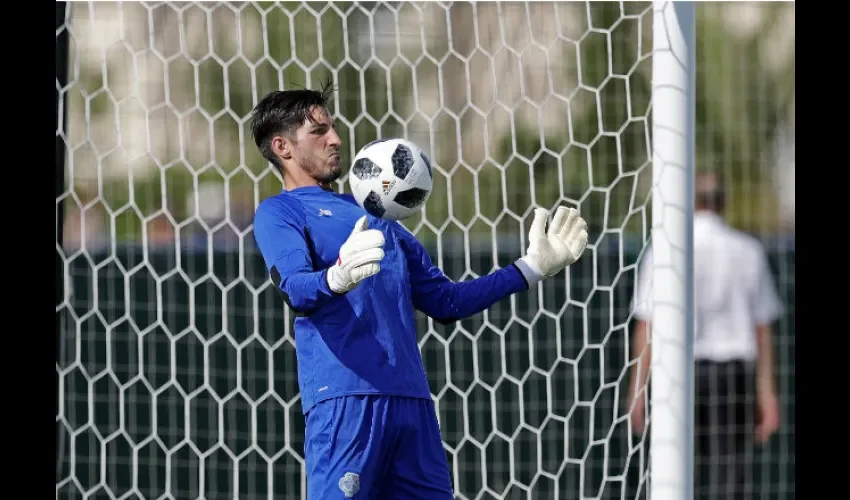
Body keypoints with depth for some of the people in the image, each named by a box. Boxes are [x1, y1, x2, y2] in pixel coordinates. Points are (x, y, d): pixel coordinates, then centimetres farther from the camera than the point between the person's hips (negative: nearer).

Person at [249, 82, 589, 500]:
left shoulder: (373, 216, 27)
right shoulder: (278, 212, 5)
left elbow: (445, 300, 28)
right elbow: (294, 289, -15)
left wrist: (532, 268, 24)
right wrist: (336, 279, -38)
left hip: (412, 402, 7)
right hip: (343, 399, -7)